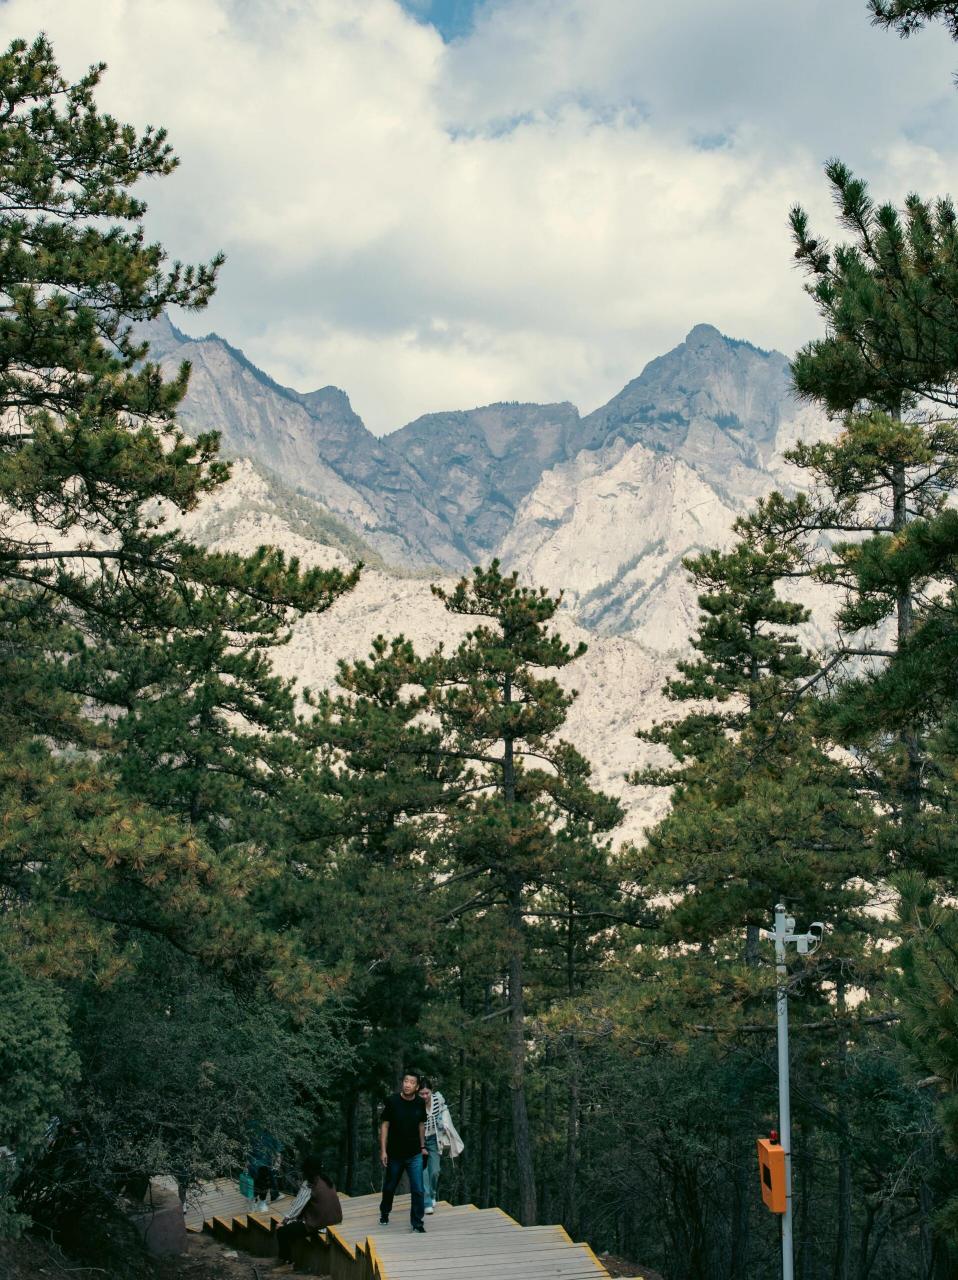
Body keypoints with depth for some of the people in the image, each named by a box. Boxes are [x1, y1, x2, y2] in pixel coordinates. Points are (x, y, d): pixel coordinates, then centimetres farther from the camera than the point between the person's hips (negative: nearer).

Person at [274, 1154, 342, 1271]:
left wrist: (285, 1221, 1)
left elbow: (297, 1207, -10)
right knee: (292, 1225, 27)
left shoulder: (309, 1185, -13)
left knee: (282, 1231, -5)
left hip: (318, 1224, -9)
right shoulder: (326, 1181, 10)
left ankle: (286, 1262, 5)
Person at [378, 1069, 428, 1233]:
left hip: (414, 1155, 1)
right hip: (394, 1154, -1)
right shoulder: (392, 1101, -13)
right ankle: (384, 1214, 43)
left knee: (417, 1191, -5)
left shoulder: (420, 1103, -4)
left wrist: (422, 1147, 13)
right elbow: (384, 1126, -8)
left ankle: (417, 1224, 7)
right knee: (389, 1187, 17)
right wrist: (383, 1150, -10)